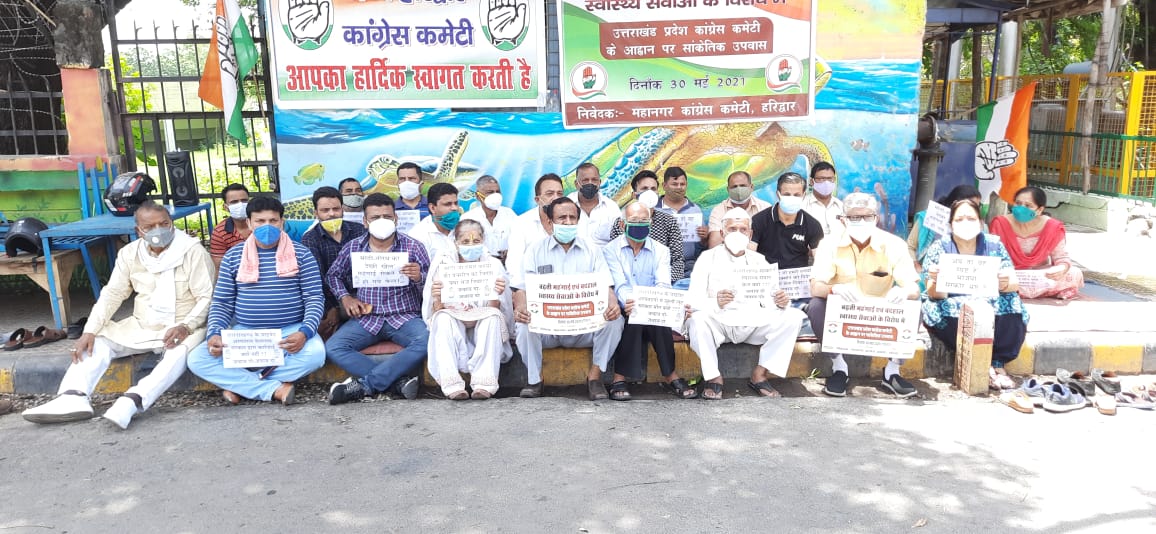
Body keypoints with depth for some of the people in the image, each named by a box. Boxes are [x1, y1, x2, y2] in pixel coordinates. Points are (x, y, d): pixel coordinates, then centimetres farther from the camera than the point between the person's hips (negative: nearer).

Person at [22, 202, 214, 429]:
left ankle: (131, 401, -50)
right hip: (140, 326, 6)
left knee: (180, 351, -36)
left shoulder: (193, 251, -11)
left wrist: (186, 327, -29)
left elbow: (207, 298, -13)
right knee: (97, 342, -12)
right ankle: (72, 398, -29)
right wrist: (90, 331, -11)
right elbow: (112, 294, 3)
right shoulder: (129, 253, 4)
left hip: (180, 328, -6)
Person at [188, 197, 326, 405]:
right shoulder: (233, 256, 6)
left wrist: (305, 332, -23)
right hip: (243, 333, 2)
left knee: (315, 353, -34)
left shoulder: (301, 254, 0)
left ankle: (240, 384, -16)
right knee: (197, 359, -20)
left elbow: (315, 298, -4)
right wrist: (214, 334, -13)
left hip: (290, 332, -2)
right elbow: (221, 302, 7)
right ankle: (275, 389, -22)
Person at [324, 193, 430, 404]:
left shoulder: (413, 247, 2)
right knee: (332, 348, -23)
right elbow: (333, 275, 24)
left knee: (427, 341, -33)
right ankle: (399, 381, -26)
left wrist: (419, 278, -20)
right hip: (366, 318, 2)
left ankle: (364, 384, -25)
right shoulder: (352, 248, 9)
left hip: (405, 317, -2)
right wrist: (345, 297, 5)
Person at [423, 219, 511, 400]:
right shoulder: (443, 262, -3)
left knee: (493, 315, -29)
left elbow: (495, 310, -8)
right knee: (443, 317, -29)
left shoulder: (493, 264, -3)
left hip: (482, 331, 0)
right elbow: (435, 312, -6)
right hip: (450, 330, 0)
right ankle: (452, 384, -37)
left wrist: (497, 295, -30)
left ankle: (485, 383, -34)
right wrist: (437, 298, -29)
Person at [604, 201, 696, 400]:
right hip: (624, 311, -1)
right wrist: (629, 302, -35)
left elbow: (663, 284, -6)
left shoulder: (660, 250, 11)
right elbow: (619, 285, -11)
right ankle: (620, 378, -26)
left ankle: (670, 376, -20)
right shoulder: (611, 249, 5)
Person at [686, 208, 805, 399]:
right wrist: (716, 303, -30)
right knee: (697, 318, -34)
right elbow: (693, 299, -9)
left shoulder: (759, 261, 16)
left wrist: (780, 301, -19)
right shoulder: (708, 258, 4)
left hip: (753, 324, 4)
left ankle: (759, 374, -11)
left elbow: (769, 299, 6)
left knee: (793, 316, -17)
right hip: (719, 323, -3)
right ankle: (713, 377, -16)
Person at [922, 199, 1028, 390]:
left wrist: (1006, 284, -30)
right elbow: (935, 294, -13)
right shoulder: (939, 247, -6)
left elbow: (1013, 285, -5)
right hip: (952, 307, -2)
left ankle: (998, 362, -15)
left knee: (1013, 306, -27)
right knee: (938, 310, -34)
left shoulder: (994, 245, -1)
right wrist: (935, 283, -38)